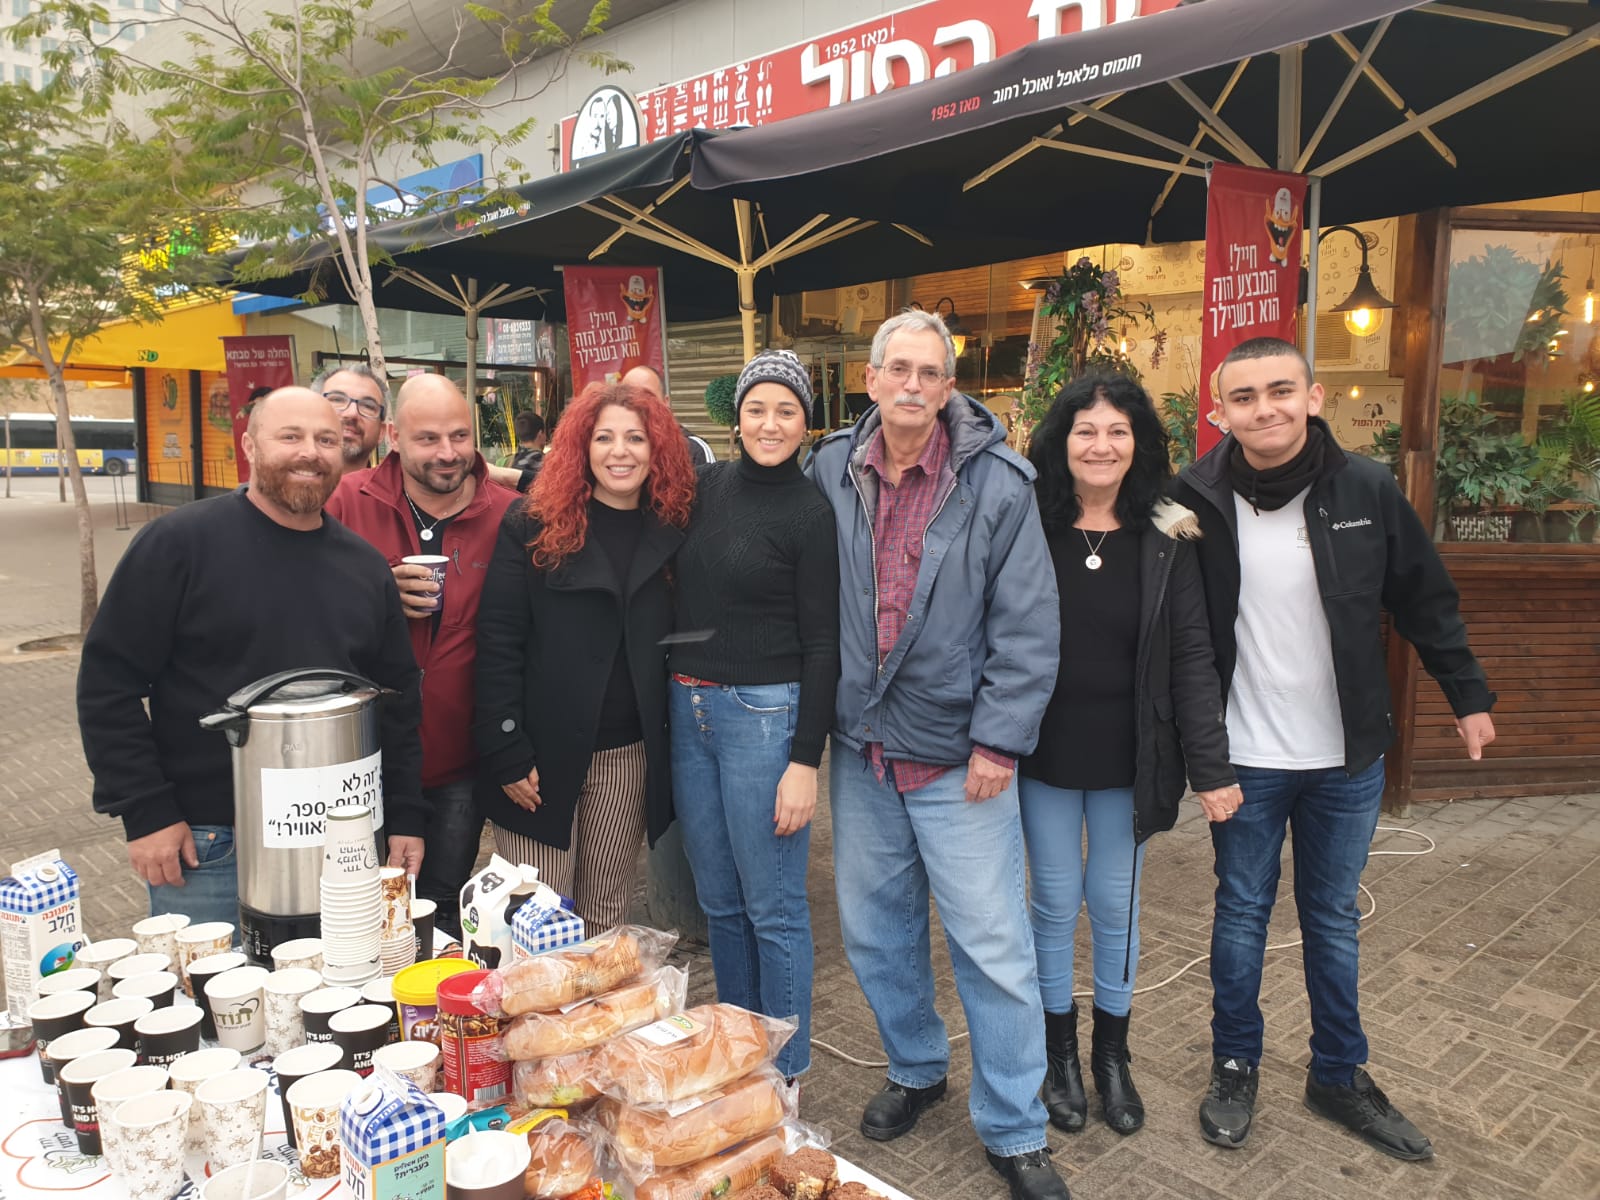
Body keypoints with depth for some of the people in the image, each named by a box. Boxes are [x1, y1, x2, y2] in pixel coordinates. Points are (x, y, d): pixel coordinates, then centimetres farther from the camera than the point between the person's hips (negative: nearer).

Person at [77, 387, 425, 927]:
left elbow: (398, 697, 10)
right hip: (205, 848, -4)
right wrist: (146, 814, -11)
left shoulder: (366, 565, 6)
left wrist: (404, 819, 7)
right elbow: (108, 681, -7)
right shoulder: (179, 542, -8)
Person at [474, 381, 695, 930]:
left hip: (629, 760, 3)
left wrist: (666, 746, 4)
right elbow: (498, 644, -8)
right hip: (542, 756, -3)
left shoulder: (669, 533, 6)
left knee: (606, 918, 13)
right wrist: (507, 754, -12)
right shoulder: (532, 527, -5)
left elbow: (670, 645, 10)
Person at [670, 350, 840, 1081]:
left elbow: (822, 644, -8)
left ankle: (785, 1071, 22)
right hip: (688, 709, 6)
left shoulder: (811, 515, -7)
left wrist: (806, 760, -13)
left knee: (773, 909, 3)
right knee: (719, 900, 16)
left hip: (764, 713, -5)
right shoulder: (707, 486, 7)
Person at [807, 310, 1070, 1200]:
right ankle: (917, 1069, 42)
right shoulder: (830, 472, 2)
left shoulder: (999, 482, -8)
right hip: (861, 749, 4)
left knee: (994, 948, 2)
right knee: (875, 929, 17)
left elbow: (1028, 624, -8)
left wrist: (999, 740, -11)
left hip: (958, 755, -4)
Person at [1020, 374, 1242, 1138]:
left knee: (1117, 905, 14)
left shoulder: (1165, 541, -4)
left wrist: (1212, 769, -9)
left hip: (1128, 760, 1)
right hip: (1045, 756, 0)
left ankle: (1112, 1054, 35)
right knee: (1056, 903, 12)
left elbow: (1192, 659, -5)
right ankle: (1060, 1052, 32)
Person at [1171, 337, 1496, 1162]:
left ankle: (1339, 1075, 34)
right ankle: (1235, 1067, 33)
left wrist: (1469, 694, 9)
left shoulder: (1366, 490, -8)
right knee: (1242, 913, 14)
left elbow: (1425, 600, 4)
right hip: (1245, 758, -1)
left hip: (1348, 756, 2)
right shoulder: (1198, 501, -12)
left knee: (1334, 918, 17)